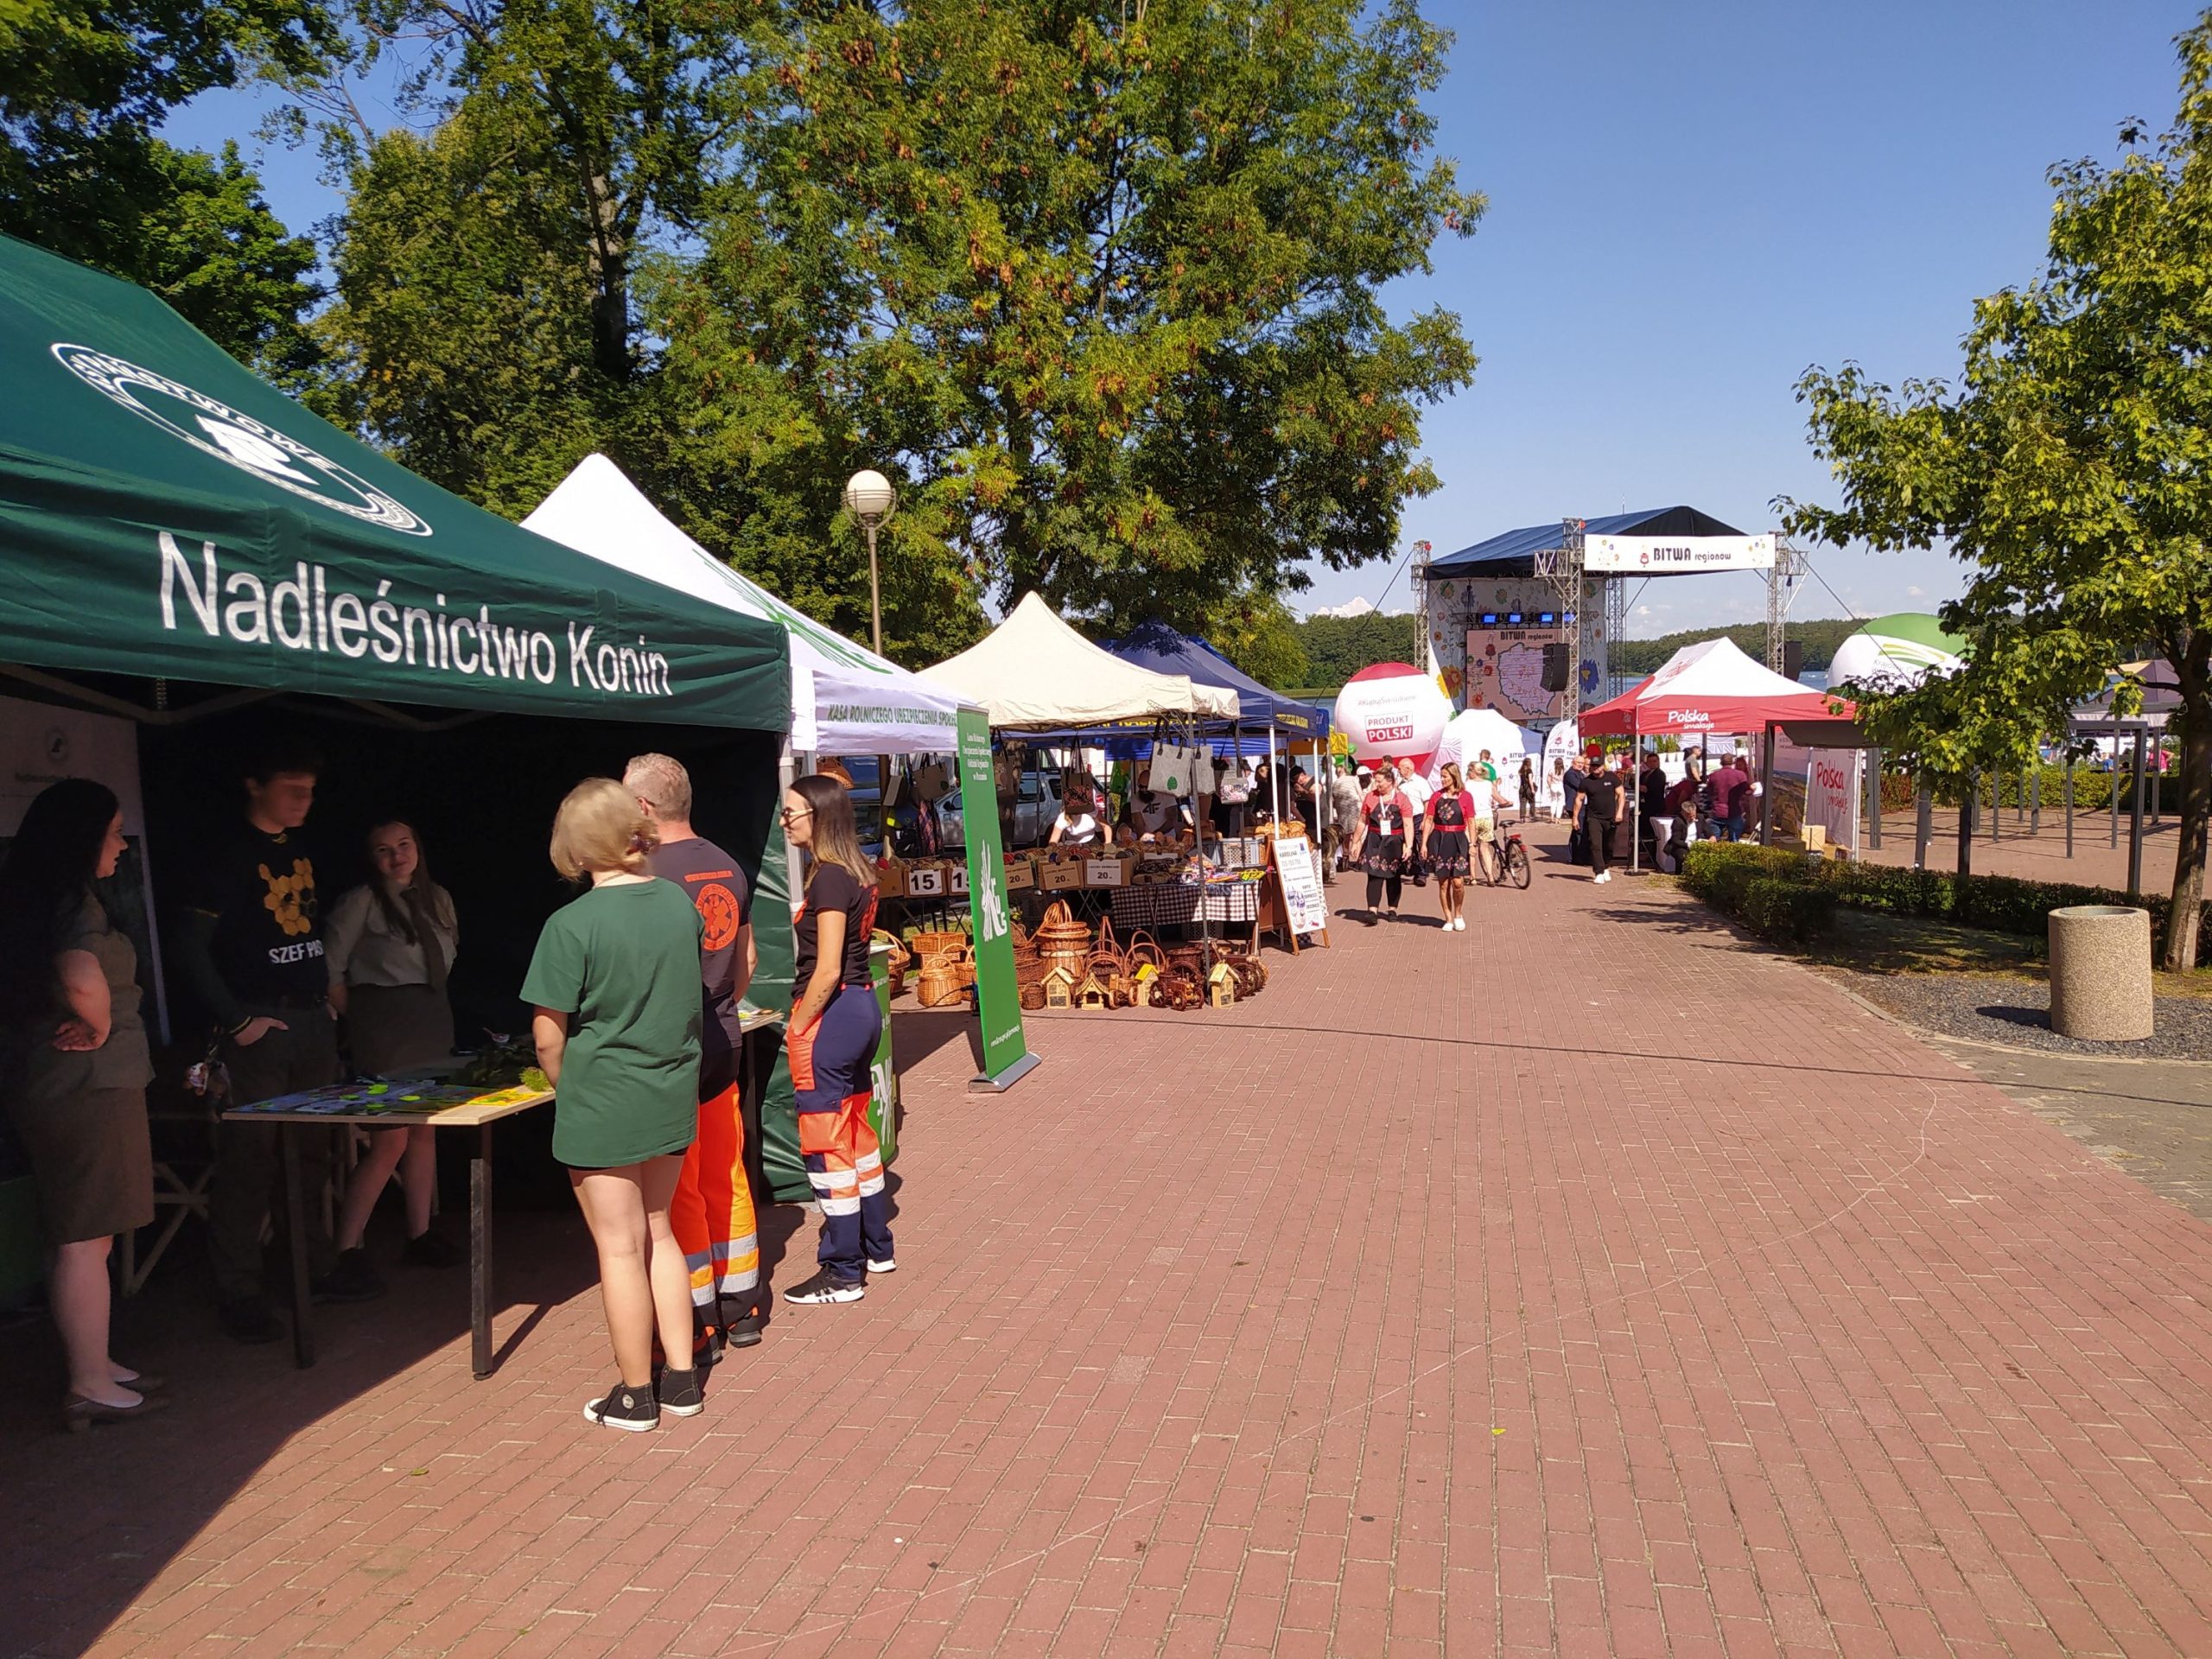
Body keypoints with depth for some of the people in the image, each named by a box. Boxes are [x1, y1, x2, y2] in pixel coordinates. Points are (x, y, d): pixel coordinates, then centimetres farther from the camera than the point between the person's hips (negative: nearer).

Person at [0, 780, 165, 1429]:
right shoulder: (73, 901, -17)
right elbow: (83, 984, -34)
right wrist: (100, 1029, -15)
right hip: (88, 1087, -9)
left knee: (82, 1238, 17)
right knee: (85, 1240, -2)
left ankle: (95, 1364, 27)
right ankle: (90, 1388, 5)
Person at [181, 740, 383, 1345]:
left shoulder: (302, 852, 14)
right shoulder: (232, 857, -8)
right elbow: (192, 948, -12)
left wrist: (326, 992, 13)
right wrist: (237, 1019, -14)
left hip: (313, 1023, 7)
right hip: (259, 1031, -7)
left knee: (313, 1152, 13)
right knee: (249, 1159, -4)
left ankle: (319, 1269, 24)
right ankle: (239, 1295, 5)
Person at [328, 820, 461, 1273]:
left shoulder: (438, 899, 10)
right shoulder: (362, 902, -9)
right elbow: (329, 968, -9)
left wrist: (432, 1006, 13)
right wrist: (355, 1020, -6)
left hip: (432, 1023, 7)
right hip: (383, 1027, -7)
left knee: (424, 1132, 11)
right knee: (390, 1142, -9)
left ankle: (420, 1235, 21)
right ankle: (345, 1249, -1)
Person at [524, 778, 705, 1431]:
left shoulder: (571, 925, -17)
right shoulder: (681, 904, -2)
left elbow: (548, 1035, -13)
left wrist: (568, 1091, 5)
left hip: (602, 1106, -5)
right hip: (673, 1100, 5)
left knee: (619, 1247, 7)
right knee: (658, 1233, 19)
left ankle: (635, 1395, 20)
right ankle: (682, 1380, 26)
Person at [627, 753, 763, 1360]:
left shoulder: (651, 876, -18)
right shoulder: (728, 867, 6)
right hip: (724, 1043, 7)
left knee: (677, 1190, 3)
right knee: (726, 1176, 16)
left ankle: (698, 1327, 11)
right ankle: (741, 1308, 26)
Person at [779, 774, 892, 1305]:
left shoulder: (829, 878, -18)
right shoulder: (857, 872, 9)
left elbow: (827, 970, -22)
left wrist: (798, 1028, -14)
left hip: (832, 1014, -10)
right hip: (862, 1005, 10)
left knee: (827, 1146, 0)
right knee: (857, 1133, 19)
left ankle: (843, 1273, 10)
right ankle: (876, 1249, 30)